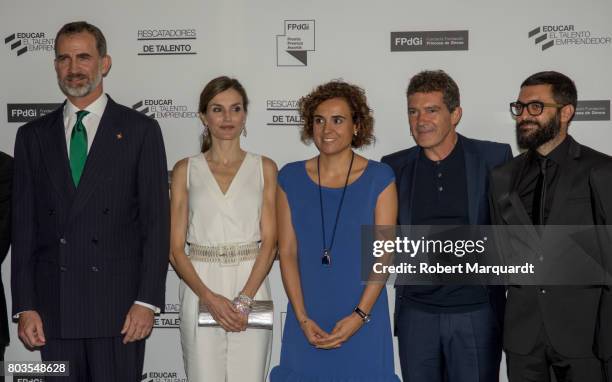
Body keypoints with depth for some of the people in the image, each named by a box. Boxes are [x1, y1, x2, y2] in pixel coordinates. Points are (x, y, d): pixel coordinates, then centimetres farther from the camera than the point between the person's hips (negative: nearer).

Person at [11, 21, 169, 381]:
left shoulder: (140, 130, 2)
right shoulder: (33, 135, 10)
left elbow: (156, 220, -2)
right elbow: (24, 225, 8)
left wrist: (146, 301, -9)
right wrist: (25, 307, 1)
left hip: (118, 304, -2)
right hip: (53, 308, 3)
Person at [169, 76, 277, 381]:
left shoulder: (264, 168, 5)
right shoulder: (185, 170, 5)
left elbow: (269, 242, 0)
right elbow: (175, 247, 1)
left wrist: (244, 299, -12)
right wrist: (210, 297, -12)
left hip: (251, 286, 0)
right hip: (201, 290, 0)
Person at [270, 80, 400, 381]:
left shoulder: (379, 178, -3)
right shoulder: (291, 178, 2)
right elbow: (287, 252, 0)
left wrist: (360, 315, -13)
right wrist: (302, 318, -8)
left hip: (363, 319, -1)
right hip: (307, 320, 2)